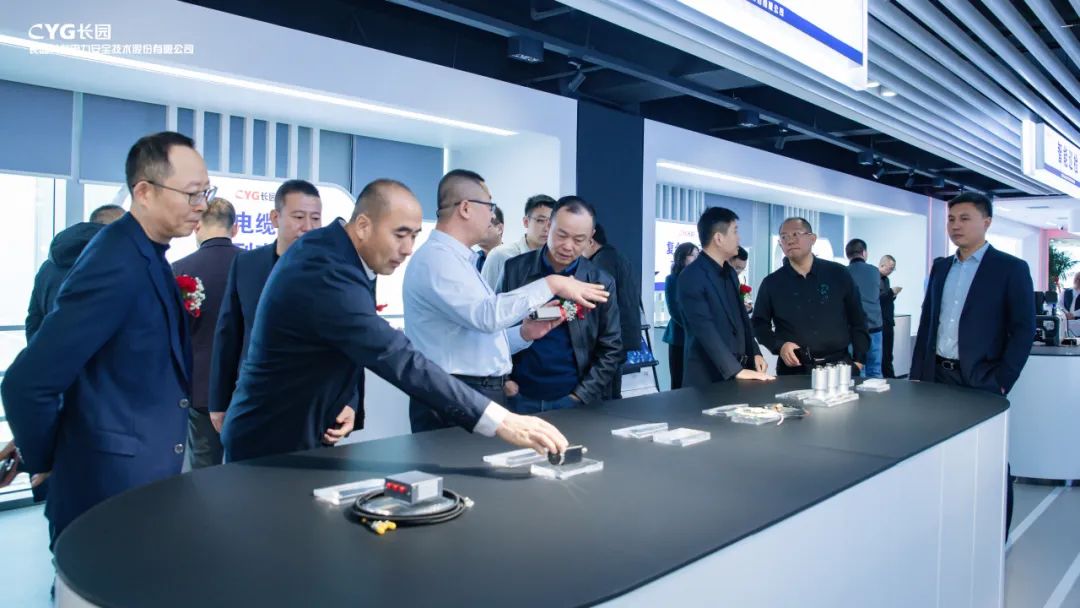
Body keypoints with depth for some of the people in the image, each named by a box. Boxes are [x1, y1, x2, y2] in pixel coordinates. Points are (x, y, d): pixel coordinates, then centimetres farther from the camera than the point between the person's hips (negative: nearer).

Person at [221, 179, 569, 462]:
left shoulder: (329, 249, -1)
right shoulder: (326, 274, -30)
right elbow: (400, 361, -38)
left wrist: (344, 401, -7)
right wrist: (502, 423, -41)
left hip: (302, 434, 9)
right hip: (273, 444, -9)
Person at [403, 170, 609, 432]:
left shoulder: (458, 259, 17)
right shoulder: (436, 257, -14)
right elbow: (486, 315, -27)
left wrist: (523, 333, 0)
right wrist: (551, 284, -21)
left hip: (482, 395, 9)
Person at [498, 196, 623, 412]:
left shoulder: (601, 283, -4)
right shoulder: (515, 269, -3)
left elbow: (610, 350, -1)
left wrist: (581, 396, -7)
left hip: (572, 399, -1)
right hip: (519, 396, 1)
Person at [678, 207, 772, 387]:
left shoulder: (730, 273, 12)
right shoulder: (691, 277, -15)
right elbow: (705, 330, -22)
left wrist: (754, 353, 5)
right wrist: (736, 370, -25)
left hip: (740, 371, 7)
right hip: (708, 376, -7)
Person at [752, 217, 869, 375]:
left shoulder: (838, 273, 3)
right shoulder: (771, 283, 3)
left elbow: (857, 320, 7)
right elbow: (759, 324, 6)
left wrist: (859, 359, 2)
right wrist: (779, 345, -11)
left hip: (839, 364, 0)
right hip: (793, 369, 0)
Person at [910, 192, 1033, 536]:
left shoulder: (1011, 269, -3)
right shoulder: (941, 268, 12)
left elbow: (1023, 330, -7)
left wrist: (1002, 382, -13)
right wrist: (917, 373, 8)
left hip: (980, 382, -5)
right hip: (937, 377, 5)